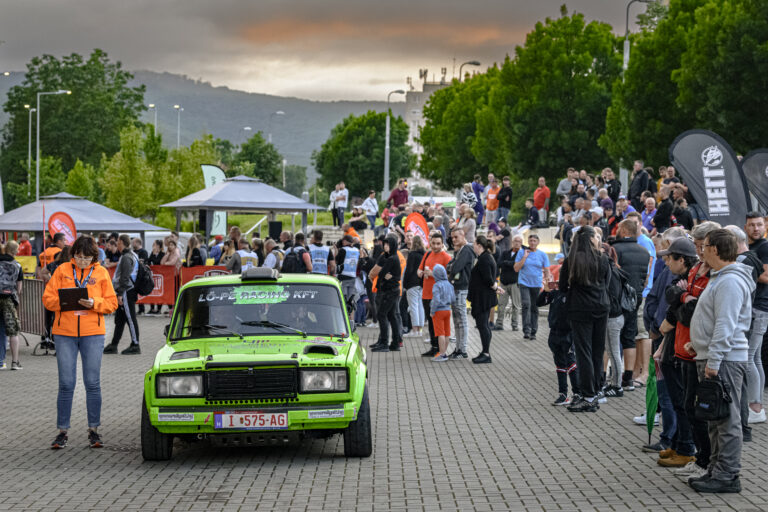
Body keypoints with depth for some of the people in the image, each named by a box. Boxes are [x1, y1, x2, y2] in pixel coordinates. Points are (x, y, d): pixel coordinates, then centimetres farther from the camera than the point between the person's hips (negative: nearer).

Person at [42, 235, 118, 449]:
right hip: (65, 334, 0)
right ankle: (62, 431, 8)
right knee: (66, 384, 0)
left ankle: (93, 430, 13)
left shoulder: (101, 273, 5)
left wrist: (94, 303, -15)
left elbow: (112, 303, 3)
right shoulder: (62, 270, 5)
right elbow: (48, 298, 3)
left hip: (93, 334, 0)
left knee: (93, 383, 3)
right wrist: (64, 302, -15)